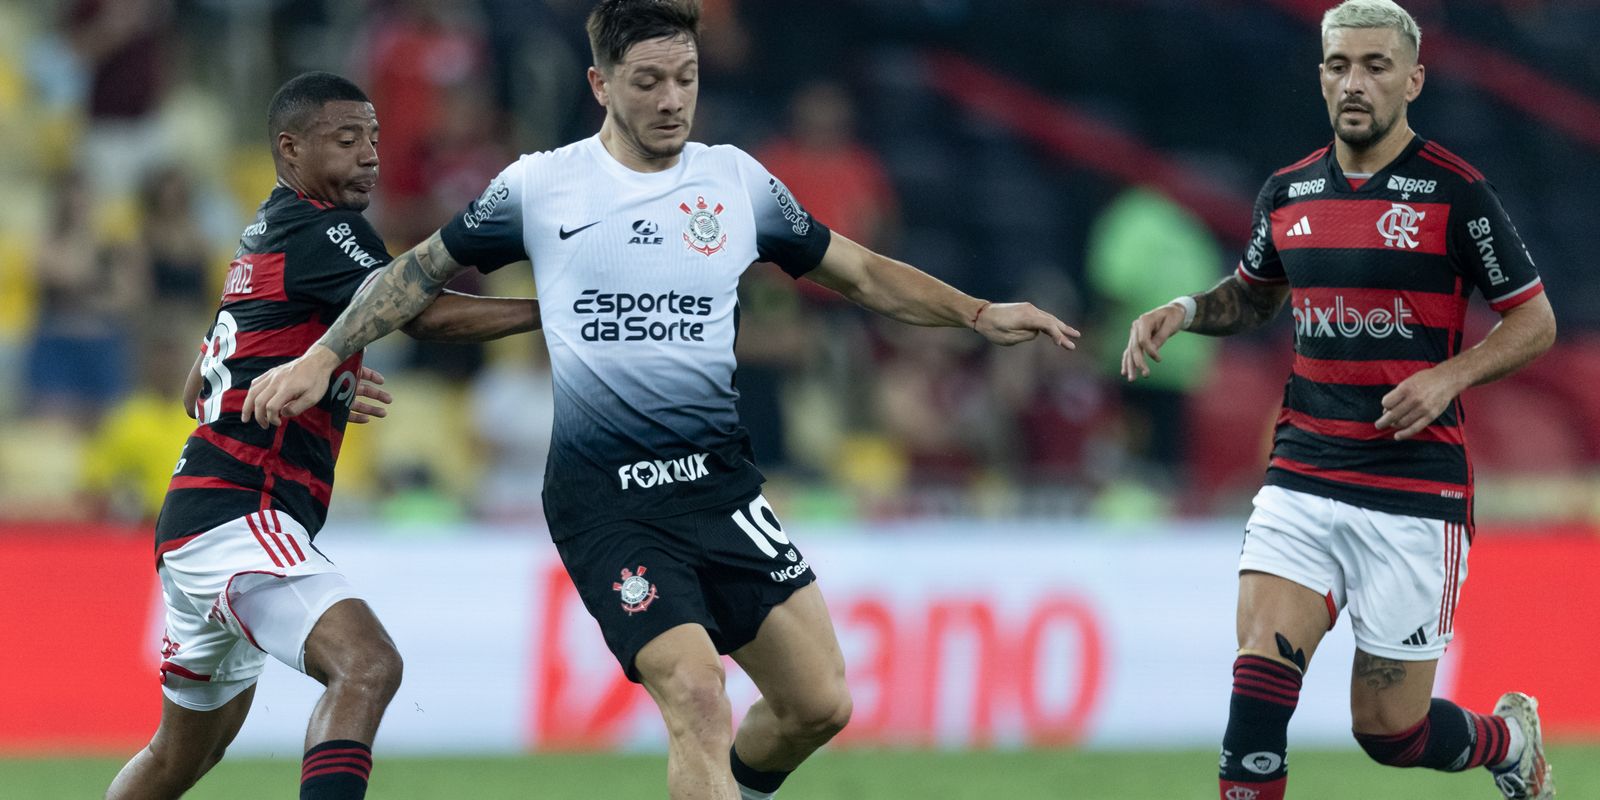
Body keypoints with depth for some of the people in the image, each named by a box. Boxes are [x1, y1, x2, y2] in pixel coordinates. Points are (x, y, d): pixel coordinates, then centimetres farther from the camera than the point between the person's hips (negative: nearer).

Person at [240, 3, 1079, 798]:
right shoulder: (539, 185, 1)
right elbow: (422, 270, 13)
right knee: (696, 691, -22)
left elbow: (860, 272, 17)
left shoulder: (737, 181, 7)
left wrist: (978, 314, 8)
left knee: (819, 703, -2)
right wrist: (320, 358, 8)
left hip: (719, 476, 4)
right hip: (604, 492, -4)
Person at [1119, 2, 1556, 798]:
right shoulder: (1288, 192, 8)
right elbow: (1253, 295, 27)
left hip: (1415, 490, -4)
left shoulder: (1454, 191, -6)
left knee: (1389, 731, 2)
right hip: (1302, 481, 4)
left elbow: (1535, 320, 0)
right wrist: (1183, 310, 6)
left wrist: (1449, 376, -16)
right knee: (1259, 688, -16)